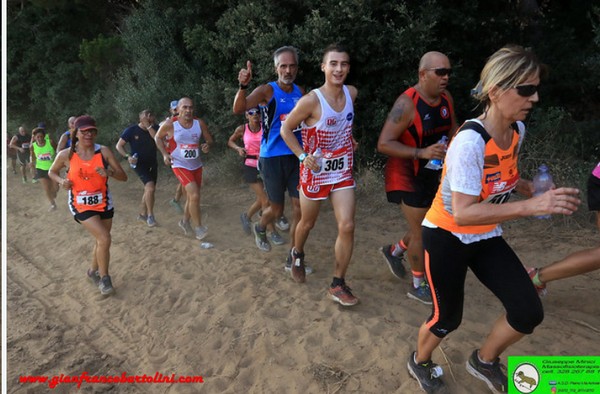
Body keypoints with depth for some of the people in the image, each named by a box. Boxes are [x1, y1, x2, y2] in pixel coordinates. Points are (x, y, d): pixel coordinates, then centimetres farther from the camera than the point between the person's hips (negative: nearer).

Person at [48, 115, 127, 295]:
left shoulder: (103, 151, -10)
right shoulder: (65, 155, -11)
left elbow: (123, 176, -10)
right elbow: (52, 172, 8)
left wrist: (109, 172, -30)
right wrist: (62, 181, -12)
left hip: (103, 203, 3)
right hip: (81, 205, -3)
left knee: (101, 241, 15)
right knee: (104, 238, -16)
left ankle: (94, 271, 43)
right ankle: (104, 277, 5)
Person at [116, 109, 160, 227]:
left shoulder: (155, 128, -3)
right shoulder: (131, 130, -11)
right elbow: (119, 145, -6)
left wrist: (149, 126, -23)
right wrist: (128, 156, -21)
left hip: (152, 163, 5)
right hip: (139, 163, -5)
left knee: (149, 189, 13)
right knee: (150, 187, -23)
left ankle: (142, 214, 31)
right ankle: (150, 215, -9)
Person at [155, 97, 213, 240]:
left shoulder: (200, 123, -8)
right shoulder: (170, 124, -14)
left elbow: (209, 140, 2)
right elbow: (158, 138, 3)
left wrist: (207, 146, -21)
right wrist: (165, 154, -8)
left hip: (196, 165, 4)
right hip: (180, 165, -4)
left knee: (191, 196, 17)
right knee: (195, 195, -18)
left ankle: (185, 221, 42)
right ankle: (198, 228, -3)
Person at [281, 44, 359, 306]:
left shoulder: (352, 93, -3)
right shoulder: (311, 100, -19)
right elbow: (286, 130, -9)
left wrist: (349, 140, 8)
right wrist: (303, 156, -19)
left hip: (343, 171, 4)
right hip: (315, 172, -3)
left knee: (347, 226, -7)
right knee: (307, 223, 15)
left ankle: (338, 285, 7)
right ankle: (297, 254, 49)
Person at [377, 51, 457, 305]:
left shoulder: (446, 98, 1)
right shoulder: (407, 103, -22)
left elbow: (452, 131, 17)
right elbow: (383, 144, -26)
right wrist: (421, 153, -35)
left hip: (431, 174, 8)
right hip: (407, 175, -8)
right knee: (421, 231, 0)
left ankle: (394, 251, 44)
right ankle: (418, 286, 21)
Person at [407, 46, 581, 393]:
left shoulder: (518, 129, -5)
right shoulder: (470, 140, -30)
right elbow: (462, 213, -35)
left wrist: (529, 187, -3)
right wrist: (532, 206, -40)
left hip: (486, 235, 7)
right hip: (447, 236, -7)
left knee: (529, 312, 1)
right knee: (448, 318, 6)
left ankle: (484, 361, 30)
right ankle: (420, 362, 40)